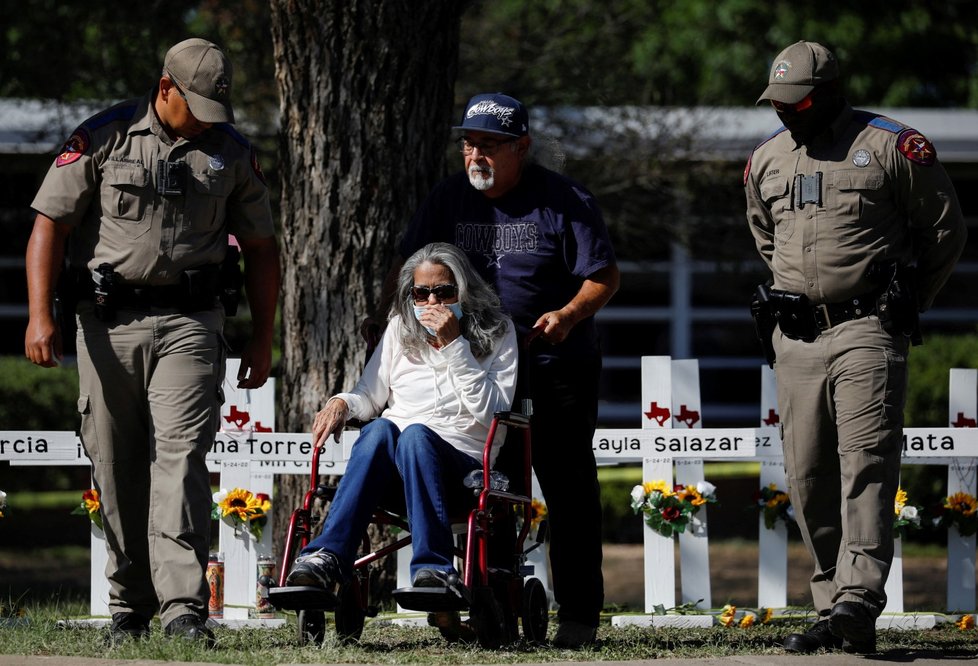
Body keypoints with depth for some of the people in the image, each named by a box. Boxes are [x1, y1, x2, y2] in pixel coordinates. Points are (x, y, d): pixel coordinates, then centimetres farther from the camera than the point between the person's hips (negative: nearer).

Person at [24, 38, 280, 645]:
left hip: (189, 325, 0)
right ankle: (129, 607, 14)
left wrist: (263, 340, 13)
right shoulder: (103, 138, 1)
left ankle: (184, 607, -21)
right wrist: (41, 315, -11)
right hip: (109, 325, 0)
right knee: (117, 469, 4)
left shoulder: (233, 153, 9)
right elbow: (49, 225, -1)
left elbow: (260, 248, 17)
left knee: (180, 457, -14)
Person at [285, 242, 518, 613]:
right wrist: (343, 403, -5)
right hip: (393, 463, 3)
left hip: (464, 463, -3)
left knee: (416, 436, -37)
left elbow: (491, 409, -4)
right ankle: (328, 559, -50)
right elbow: (371, 397, 19)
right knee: (379, 429, -34)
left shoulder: (497, 332, 9)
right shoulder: (401, 329, 19)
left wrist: (454, 345, -10)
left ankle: (434, 568, -50)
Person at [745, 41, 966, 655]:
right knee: (808, 477, 3)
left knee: (866, 465, -16)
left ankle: (857, 602, -25)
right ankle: (832, 601, 8)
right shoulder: (766, 161, 13)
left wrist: (908, 302, 7)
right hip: (797, 338, 6)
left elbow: (946, 229, 5)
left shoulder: (892, 147, -4)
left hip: (868, 332, -6)